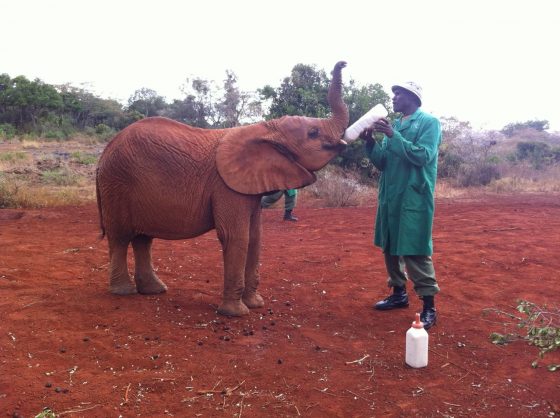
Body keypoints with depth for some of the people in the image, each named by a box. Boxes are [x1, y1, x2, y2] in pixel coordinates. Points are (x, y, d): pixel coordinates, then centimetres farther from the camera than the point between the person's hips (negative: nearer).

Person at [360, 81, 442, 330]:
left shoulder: (429, 122, -4)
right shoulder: (393, 125, 14)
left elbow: (423, 156, -17)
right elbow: (382, 163, 10)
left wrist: (393, 136, -20)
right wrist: (370, 142, -6)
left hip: (414, 197, -7)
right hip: (390, 196, 7)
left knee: (415, 251, -9)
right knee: (390, 247, 13)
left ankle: (429, 307, -1)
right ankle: (399, 293, 28)